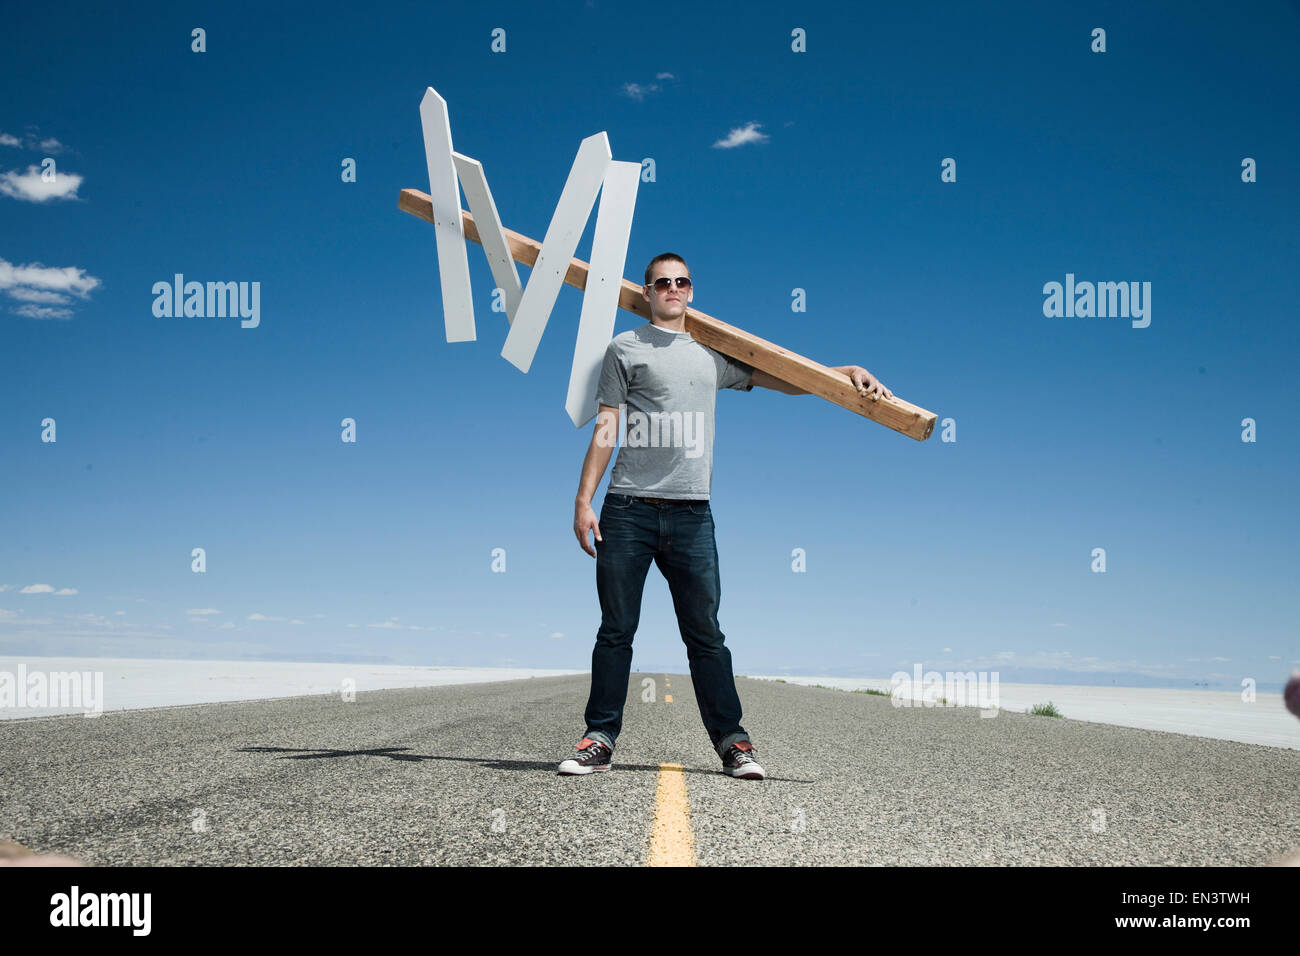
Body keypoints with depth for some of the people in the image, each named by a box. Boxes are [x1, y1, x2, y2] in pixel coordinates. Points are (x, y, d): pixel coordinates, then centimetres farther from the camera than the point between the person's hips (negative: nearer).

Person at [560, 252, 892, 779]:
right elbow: (605, 429, 5)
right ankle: (600, 739, 10)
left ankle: (732, 741, 10)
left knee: (705, 633, 3)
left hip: (690, 513, 2)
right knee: (616, 630, 1)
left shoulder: (713, 354, 19)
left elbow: (784, 380, 24)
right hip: (629, 510, -2)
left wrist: (847, 371, 9)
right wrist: (583, 502, -2)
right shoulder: (626, 349, 10)